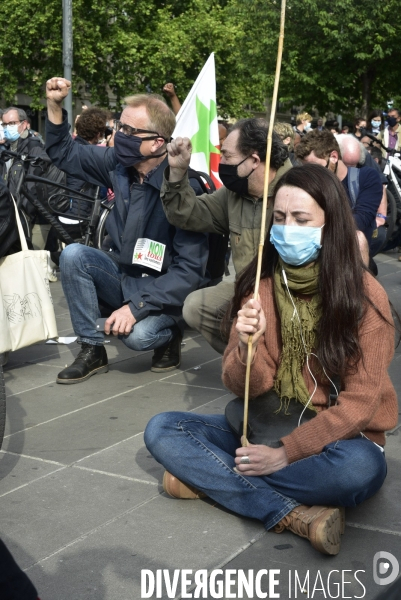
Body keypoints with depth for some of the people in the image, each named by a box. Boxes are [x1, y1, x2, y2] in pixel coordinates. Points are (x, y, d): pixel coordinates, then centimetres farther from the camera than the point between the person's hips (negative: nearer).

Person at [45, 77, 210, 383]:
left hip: (166, 290, -6)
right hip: (123, 276, 6)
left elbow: (190, 270, -24)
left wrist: (137, 307, -31)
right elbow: (65, 153, 10)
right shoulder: (118, 163, -6)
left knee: (138, 334, -33)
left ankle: (170, 334, 5)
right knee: (73, 255, -18)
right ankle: (93, 350, -6)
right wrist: (55, 106, -8)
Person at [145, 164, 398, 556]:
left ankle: (208, 477, -19)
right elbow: (240, 387, -4)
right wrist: (248, 346, -26)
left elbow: (359, 402, -14)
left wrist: (286, 452, -22)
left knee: (360, 466, -37)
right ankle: (294, 515, -25)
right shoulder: (257, 285, -3)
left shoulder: (365, 295, -13)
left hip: (331, 436, -4)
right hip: (262, 427, 4)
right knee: (160, 431, -13)